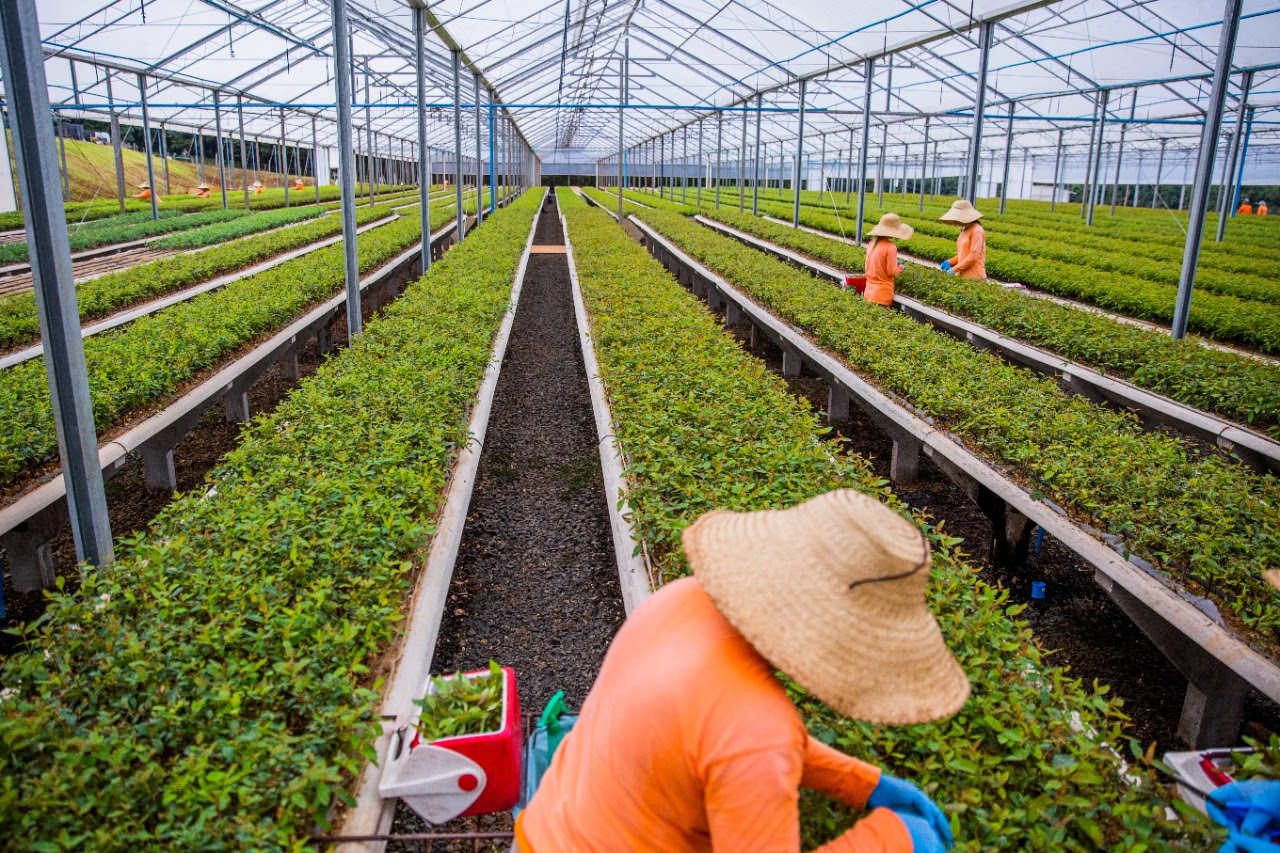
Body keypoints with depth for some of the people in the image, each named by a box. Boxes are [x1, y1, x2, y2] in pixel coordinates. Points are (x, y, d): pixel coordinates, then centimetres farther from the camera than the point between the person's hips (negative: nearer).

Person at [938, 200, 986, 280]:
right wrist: (950, 262, 6)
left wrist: (955, 269, -16)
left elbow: (973, 256, -17)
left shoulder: (976, 231, -11)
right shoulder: (965, 230, 14)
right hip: (962, 275, 8)